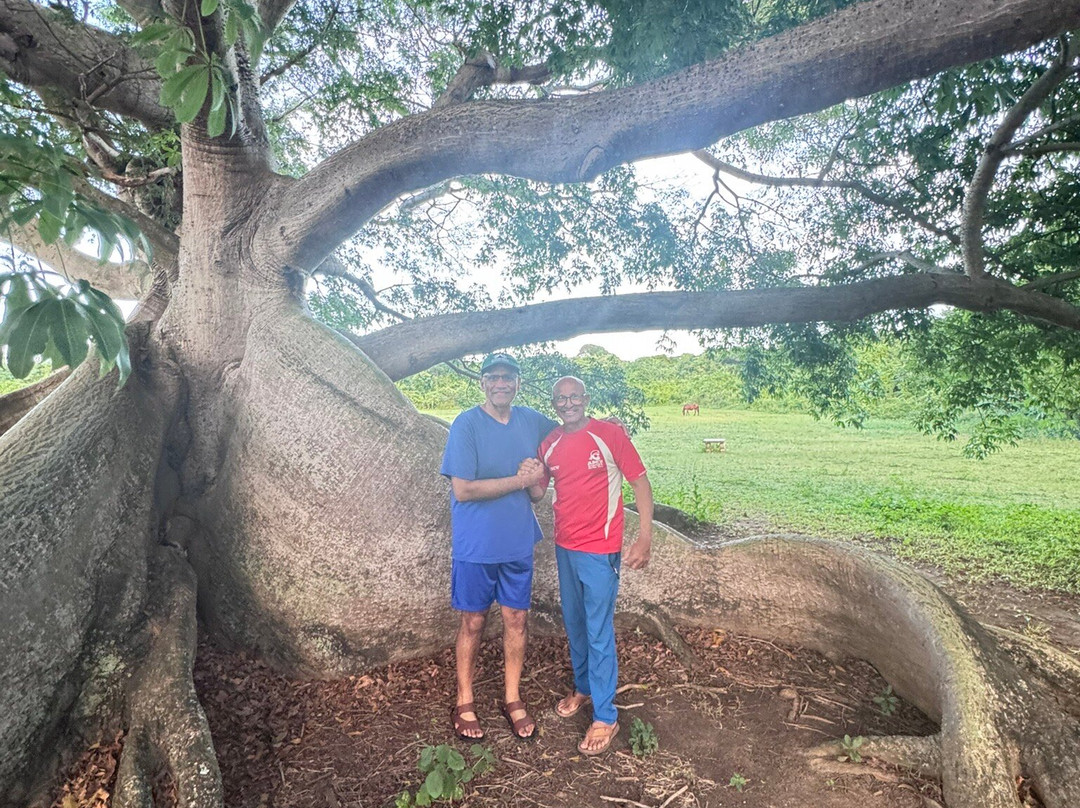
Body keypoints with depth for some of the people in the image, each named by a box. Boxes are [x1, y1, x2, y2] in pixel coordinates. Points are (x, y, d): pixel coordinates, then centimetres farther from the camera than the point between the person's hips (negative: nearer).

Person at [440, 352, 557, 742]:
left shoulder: (531, 421, 0)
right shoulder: (466, 425, -14)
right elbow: (462, 490, -20)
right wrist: (522, 479, -20)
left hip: (518, 542, 4)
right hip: (477, 545, -4)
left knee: (516, 620, 13)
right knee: (473, 623, 11)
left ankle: (513, 699, 33)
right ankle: (464, 704, 31)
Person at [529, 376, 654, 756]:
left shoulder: (610, 434, -12)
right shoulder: (549, 444, 3)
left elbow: (639, 481, -11)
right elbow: (537, 492, 14)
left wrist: (645, 536, -17)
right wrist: (531, 479, -8)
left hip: (599, 548, -5)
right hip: (565, 546, 6)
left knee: (599, 632, 2)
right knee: (574, 625, 20)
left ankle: (605, 717, 17)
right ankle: (583, 687, 41)